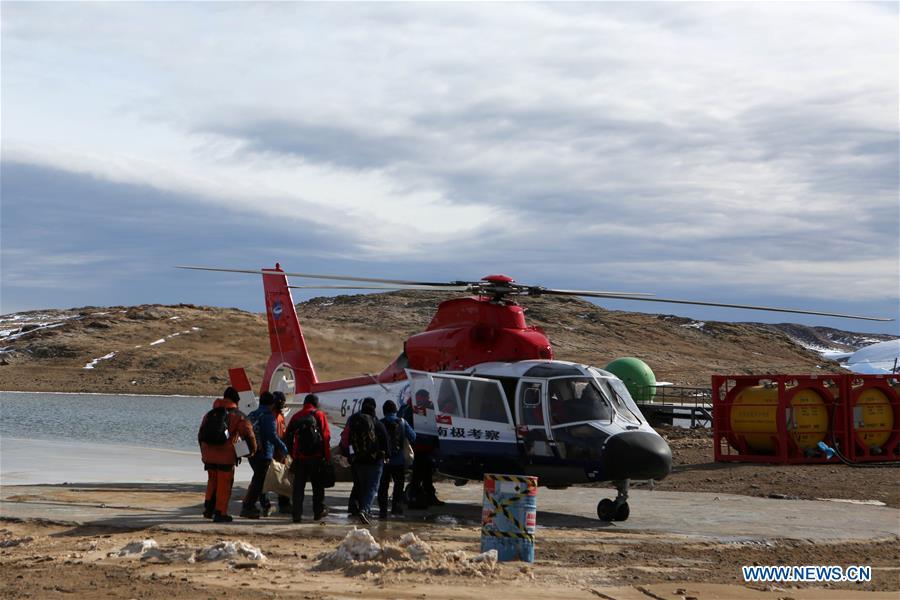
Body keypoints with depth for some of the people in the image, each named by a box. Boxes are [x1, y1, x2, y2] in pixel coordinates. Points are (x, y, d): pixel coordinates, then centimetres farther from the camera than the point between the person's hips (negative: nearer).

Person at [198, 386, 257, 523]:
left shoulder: (209, 414, 15)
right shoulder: (237, 415, -3)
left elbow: (200, 435, 20)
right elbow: (247, 433, -12)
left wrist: (204, 452, 31)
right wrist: (253, 449, 4)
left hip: (208, 455, 5)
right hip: (226, 456, -5)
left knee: (212, 481, 23)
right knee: (224, 484, 5)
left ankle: (208, 508, 18)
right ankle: (220, 513, 6)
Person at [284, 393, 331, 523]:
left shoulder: (296, 417, 8)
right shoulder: (320, 415, -2)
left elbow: (288, 436, 10)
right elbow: (326, 437, -7)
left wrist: (292, 454, 19)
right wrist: (327, 456, -4)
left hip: (299, 457, 2)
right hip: (316, 457, -2)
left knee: (298, 487, 4)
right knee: (318, 485, 13)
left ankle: (297, 515, -2)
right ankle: (318, 511, 19)